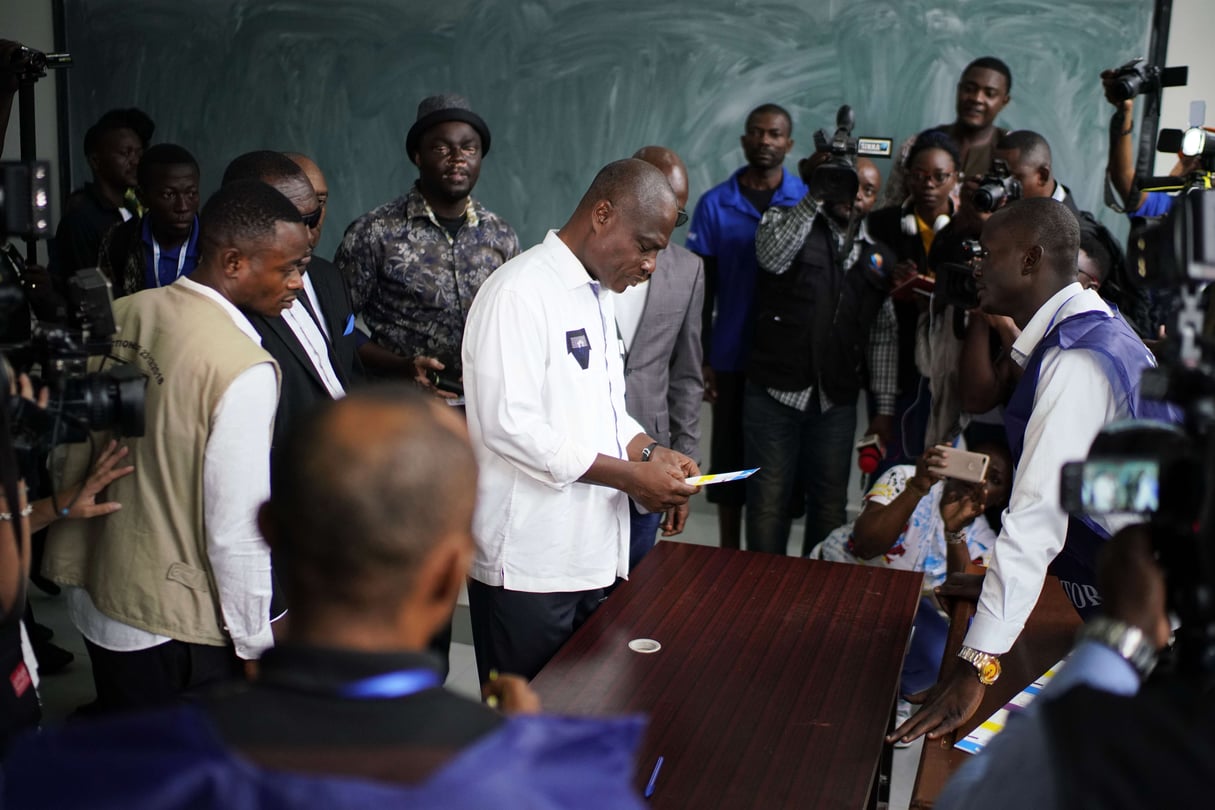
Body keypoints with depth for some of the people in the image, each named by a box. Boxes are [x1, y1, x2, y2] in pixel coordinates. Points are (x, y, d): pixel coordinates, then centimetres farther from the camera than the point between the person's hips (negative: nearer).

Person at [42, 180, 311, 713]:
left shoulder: (119, 316, -3)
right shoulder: (245, 369, -25)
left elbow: (76, 452, 6)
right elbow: (235, 528, -23)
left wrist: (72, 562, 18)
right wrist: (254, 643, -9)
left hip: (96, 596, 7)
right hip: (182, 627, -7)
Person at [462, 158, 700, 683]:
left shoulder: (597, 295, 15)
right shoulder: (519, 293, -15)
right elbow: (510, 426, -22)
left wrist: (651, 453, 2)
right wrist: (631, 475, -18)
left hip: (590, 555, 9)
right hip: (527, 563, -8)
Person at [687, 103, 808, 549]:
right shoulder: (714, 204, -1)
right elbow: (702, 287, 2)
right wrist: (700, 358, -1)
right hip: (733, 356, 0)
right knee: (730, 455, 10)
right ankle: (728, 555, 25)